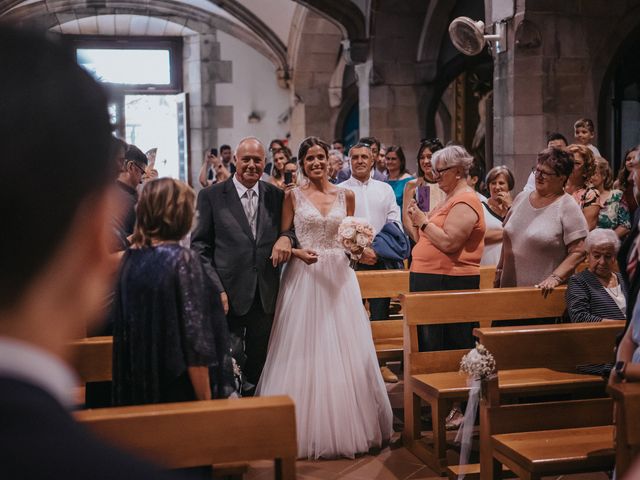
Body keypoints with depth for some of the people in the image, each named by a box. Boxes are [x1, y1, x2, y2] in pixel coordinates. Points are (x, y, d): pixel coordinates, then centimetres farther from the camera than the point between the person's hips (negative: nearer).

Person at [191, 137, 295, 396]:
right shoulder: (211, 196, -1)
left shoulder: (276, 195, 8)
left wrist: (286, 238, -11)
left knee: (259, 365, 13)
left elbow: (291, 228, 14)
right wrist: (216, 289, -12)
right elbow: (199, 247, -2)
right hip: (228, 296, -3)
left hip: (266, 297, 4)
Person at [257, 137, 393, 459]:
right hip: (303, 277, -2)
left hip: (338, 277, 2)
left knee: (344, 352, 3)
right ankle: (306, 429, 10)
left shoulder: (346, 195, 8)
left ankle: (347, 426, 15)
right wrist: (298, 252, -16)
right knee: (304, 352, -1)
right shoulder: (293, 196, 3)